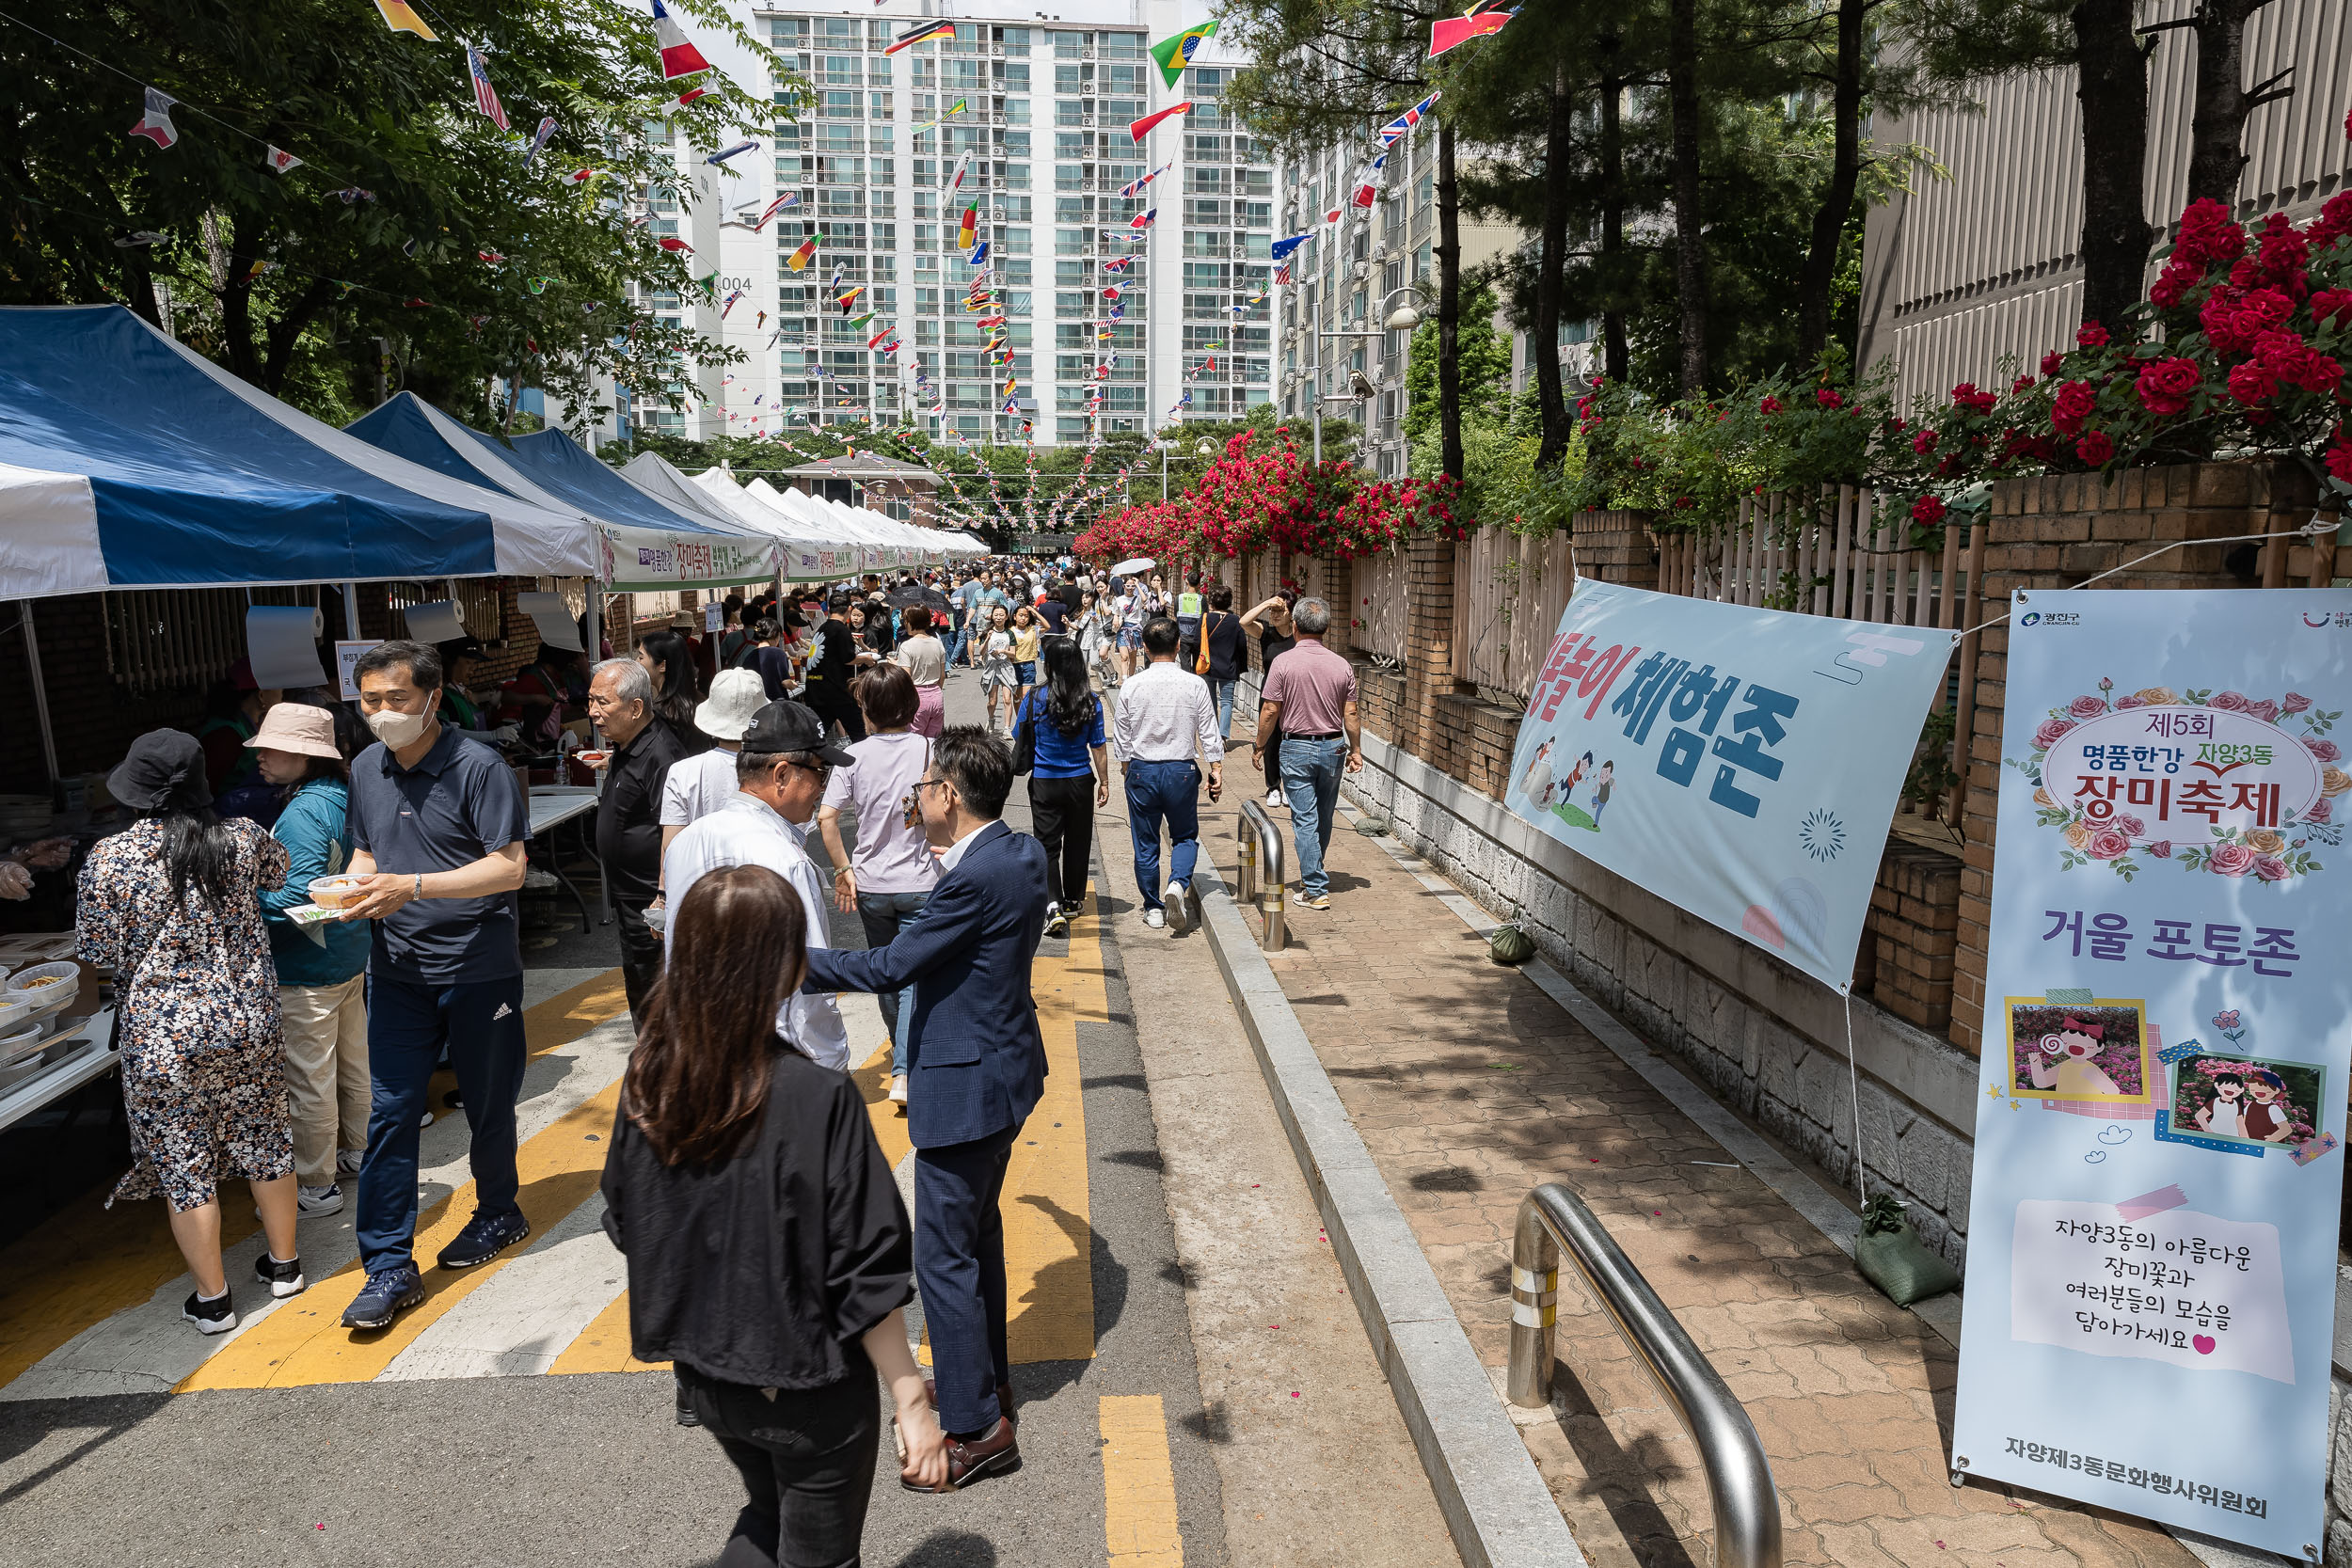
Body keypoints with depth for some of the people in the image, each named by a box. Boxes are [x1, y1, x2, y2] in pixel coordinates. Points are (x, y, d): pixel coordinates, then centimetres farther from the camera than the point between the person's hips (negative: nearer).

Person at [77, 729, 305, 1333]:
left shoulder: (110, 858, -13)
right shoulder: (243, 837, -5)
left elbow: (97, 951, -5)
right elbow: (280, 871, 18)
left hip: (161, 1038, -3)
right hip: (249, 1023, 3)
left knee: (183, 1165, 10)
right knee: (265, 1142, 18)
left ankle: (212, 1299, 20)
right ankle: (284, 1263, 31)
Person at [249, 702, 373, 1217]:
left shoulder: (303, 812, -22)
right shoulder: (341, 796, 6)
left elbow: (299, 895, -26)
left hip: (309, 968, -10)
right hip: (351, 953, 10)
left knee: (309, 1080, 2)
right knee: (352, 1060, 21)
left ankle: (317, 1185, 13)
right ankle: (358, 1151, 36)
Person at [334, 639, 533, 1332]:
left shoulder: (478, 768, -14)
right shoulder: (366, 769, 6)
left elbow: (509, 867, -19)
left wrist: (413, 887, -27)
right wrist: (354, 885, -4)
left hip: (479, 967, -5)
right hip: (398, 967, 5)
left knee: (487, 1104, 12)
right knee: (388, 1112, 2)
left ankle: (498, 1214, 36)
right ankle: (390, 1266, 10)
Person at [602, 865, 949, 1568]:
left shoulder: (647, 1081, -11)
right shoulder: (818, 1100, -28)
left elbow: (624, 1222, 4)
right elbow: (867, 1273, -23)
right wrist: (912, 1404, -13)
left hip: (702, 1373, 5)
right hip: (807, 1391, -5)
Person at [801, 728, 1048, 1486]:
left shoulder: (976, 878, -25)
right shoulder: (1021, 854, 3)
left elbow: (892, 967, -21)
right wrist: (951, 856, 19)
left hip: (966, 1084, -10)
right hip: (1005, 1064, 10)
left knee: (944, 1256, 1)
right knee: (976, 1231, 23)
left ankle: (978, 1427, 11)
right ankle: (988, 1381, 39)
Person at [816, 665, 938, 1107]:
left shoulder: (854, 755, -6)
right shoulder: (929, 749, -9)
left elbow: (826, 817, -12)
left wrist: (843, 870, -4)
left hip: (870, 884, 2)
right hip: (920, 883, -2)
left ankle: (902, 1051, 40)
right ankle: (904, 1070, -10)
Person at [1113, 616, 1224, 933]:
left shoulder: (1131, 686, -4)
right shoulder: (1194, 685, -7)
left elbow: (1122, 737, 3)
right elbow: (1209, 732, -3)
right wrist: (1216, 769, 5)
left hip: (1141, 771, 1)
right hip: (1182, 771, 0)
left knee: (1145, 843, 11)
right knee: (1185, 836, 15)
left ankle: (1153, 908, 18)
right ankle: (1178, 884, -11)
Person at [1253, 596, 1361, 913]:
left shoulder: (1284, 663, -11)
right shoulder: (1342, 665, -2)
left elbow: (1270, 711, -9)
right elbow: (1350, 714, 1)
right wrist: (1356, 750, 12)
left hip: (1296, 748, -3)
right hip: (1332, 747, 4)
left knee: (1305, 819, 0)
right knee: (1324, 819, 17)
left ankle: (1316, 890, -2)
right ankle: (1313, 876, 34)